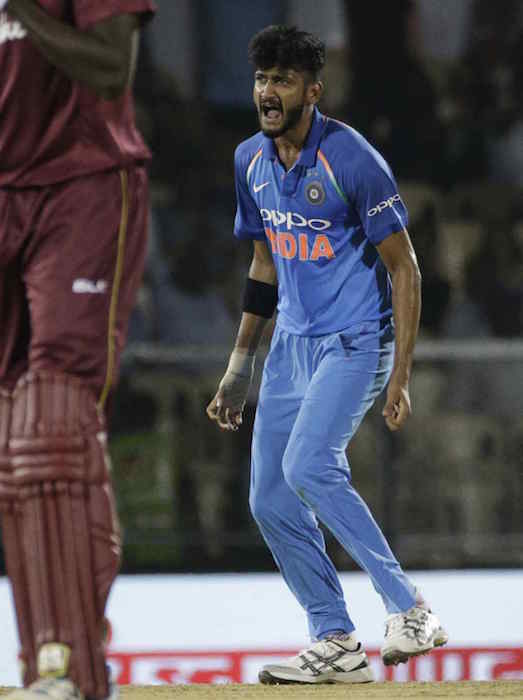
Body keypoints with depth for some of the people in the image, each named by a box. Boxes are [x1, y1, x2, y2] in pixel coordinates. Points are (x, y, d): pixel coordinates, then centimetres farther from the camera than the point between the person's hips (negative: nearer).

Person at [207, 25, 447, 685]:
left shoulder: (351, 159, -16)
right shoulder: (250, 160, 6)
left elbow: (403, 267, -12)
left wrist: (400, 374, -16)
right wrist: (238, 370, 17)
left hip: (356, 340, -7)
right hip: (291, 344, 7)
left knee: (308, 464, -27)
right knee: (271, 502, 1)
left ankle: (409, 610, -19)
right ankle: (337, 646, 12)